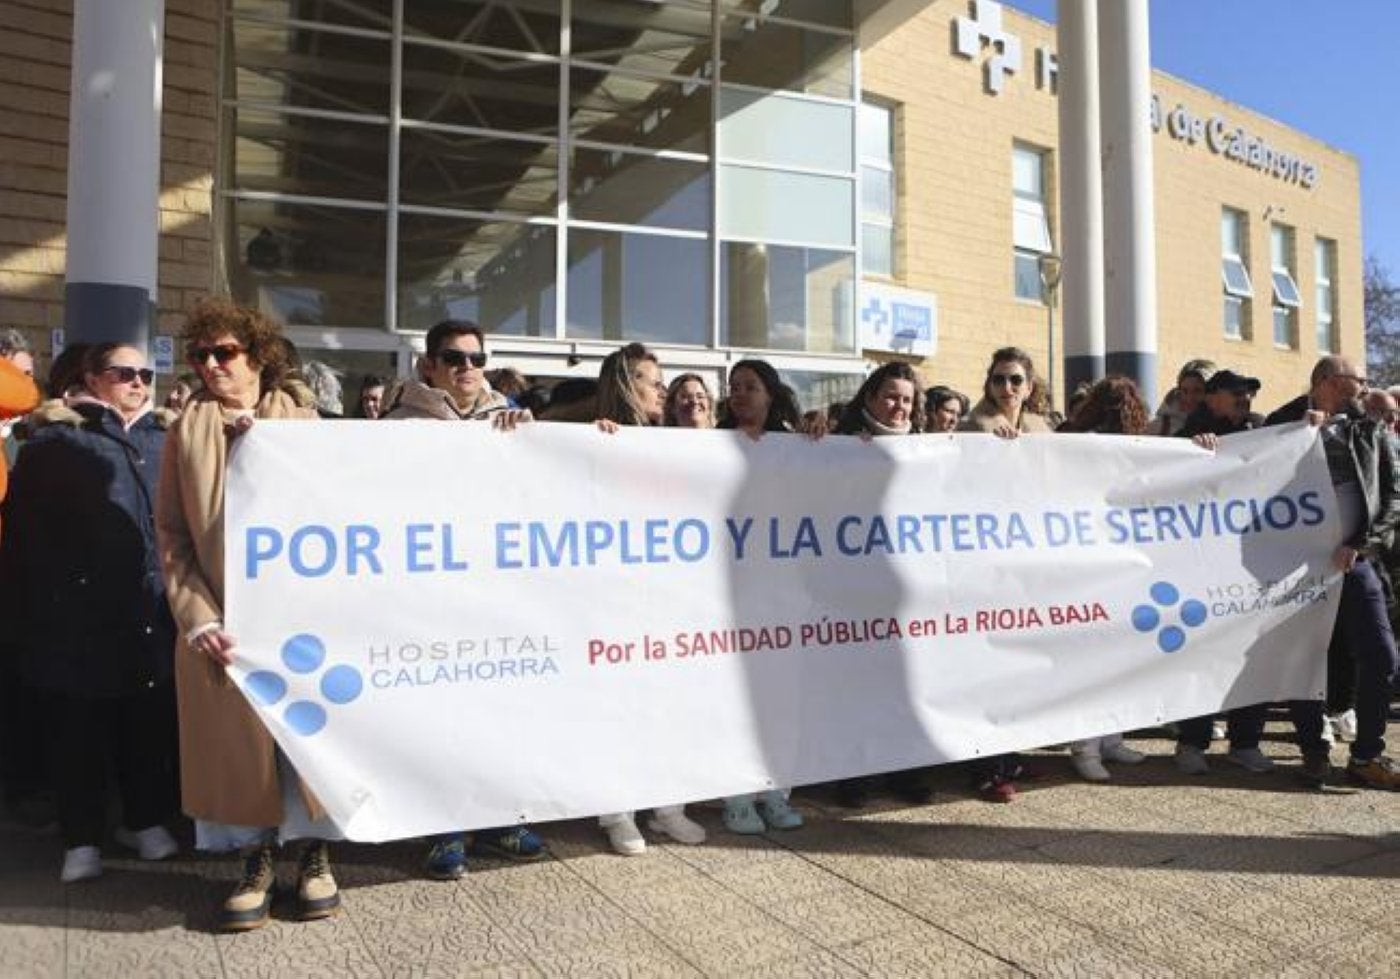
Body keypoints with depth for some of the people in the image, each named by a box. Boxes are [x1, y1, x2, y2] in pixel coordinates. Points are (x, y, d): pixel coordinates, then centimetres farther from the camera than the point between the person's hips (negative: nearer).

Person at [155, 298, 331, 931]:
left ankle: (315, 855, 23)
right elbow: (171, 533, 3)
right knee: (236, 741, 5)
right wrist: (197, 618, -9)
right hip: (221, 622, 1)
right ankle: (256, 861, 23)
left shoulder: (303, 421, 6)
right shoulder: (188, 430, 7)